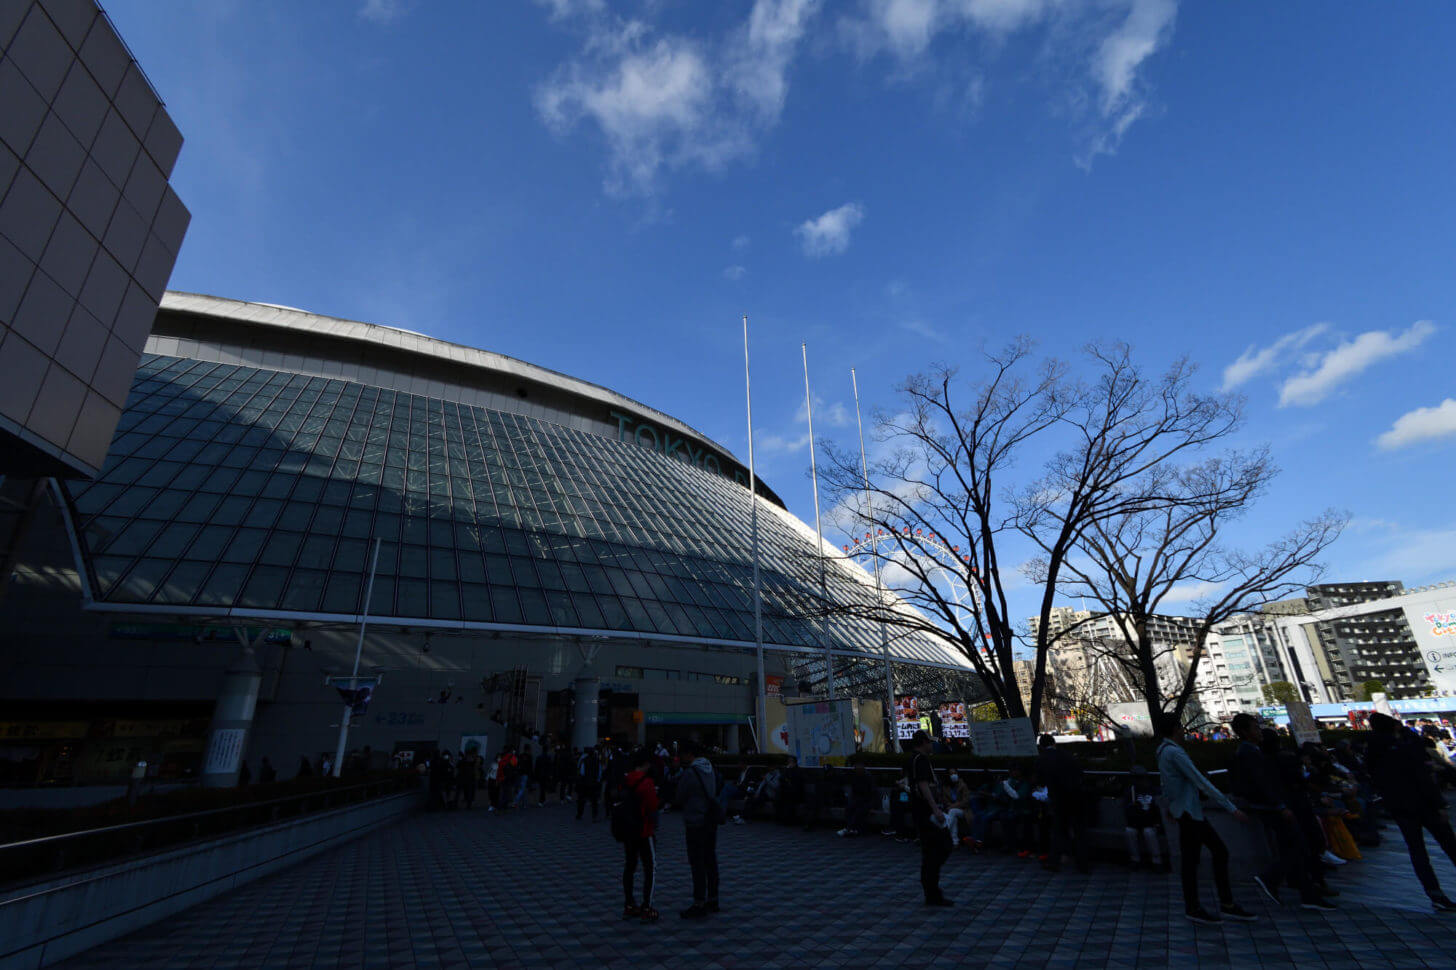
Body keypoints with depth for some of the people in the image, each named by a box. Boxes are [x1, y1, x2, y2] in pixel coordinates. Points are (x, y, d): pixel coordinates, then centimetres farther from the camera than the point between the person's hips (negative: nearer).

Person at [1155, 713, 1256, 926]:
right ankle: (1192, 909, 11)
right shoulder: (1174, 752, -20)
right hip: (1188, 812, -10)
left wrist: (1170, 804, 36)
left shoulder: (1164, 751, 13)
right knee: (1191, 860, 0)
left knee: (1220, 851, 13)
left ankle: (1227, 904, 18)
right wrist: (1232, 808, -18)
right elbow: (1202, 783, -21)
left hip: (1192, 812, 10)